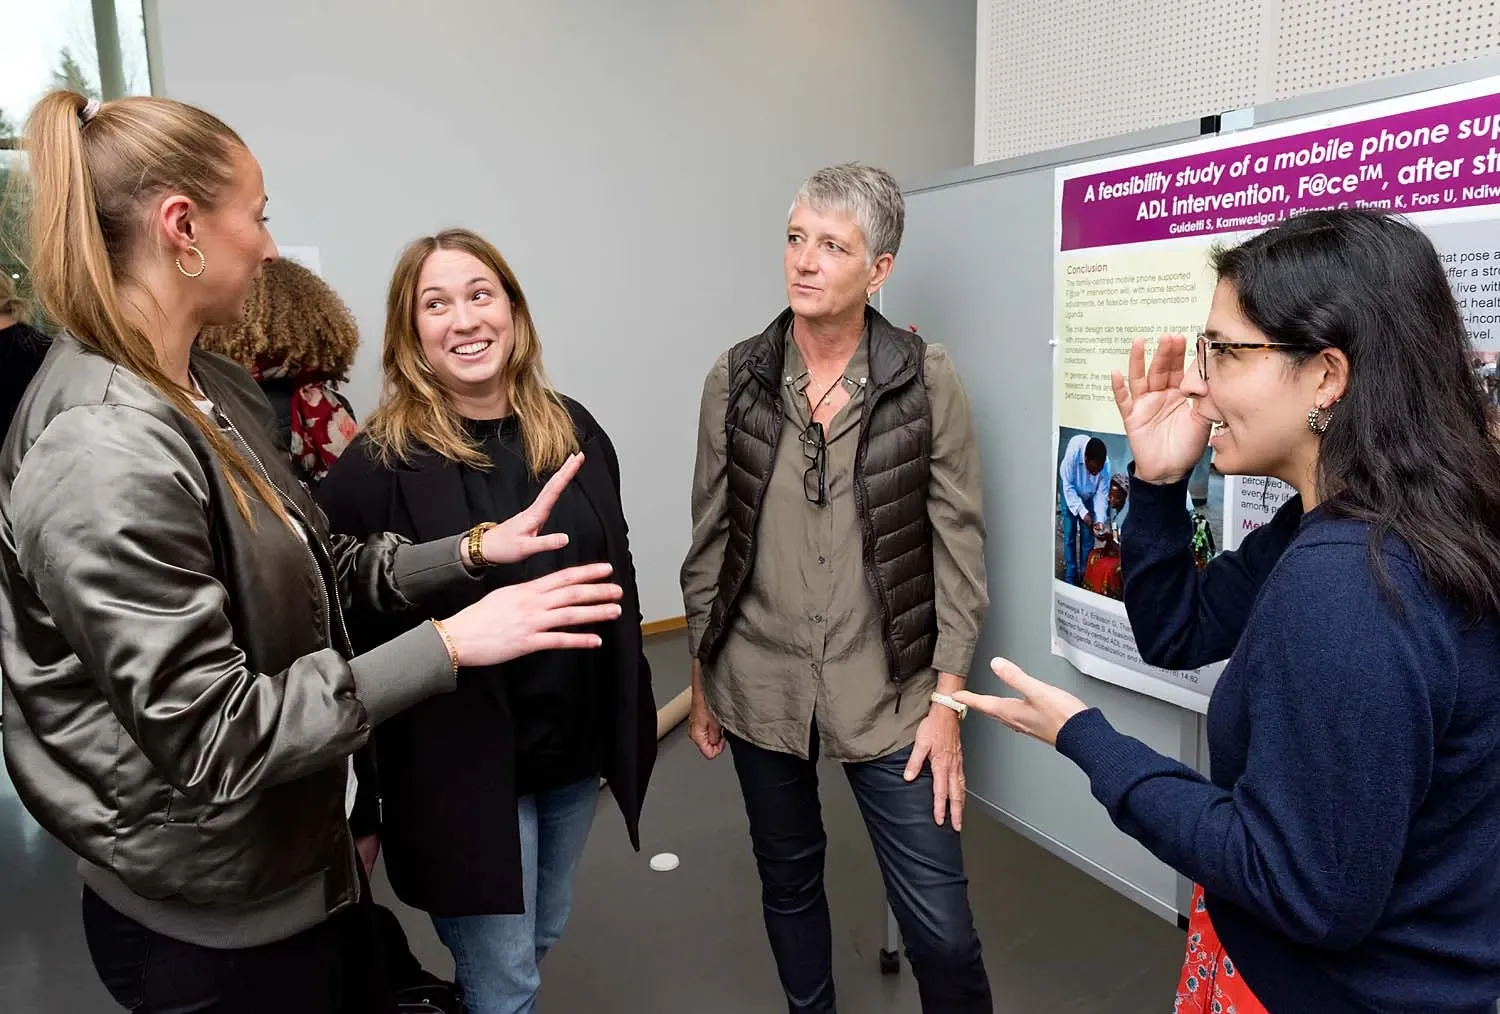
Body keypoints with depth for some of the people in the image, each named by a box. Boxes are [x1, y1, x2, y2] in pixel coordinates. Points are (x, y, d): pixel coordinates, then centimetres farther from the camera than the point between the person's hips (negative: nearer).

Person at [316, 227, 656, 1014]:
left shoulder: (572, 430, 0)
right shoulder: (379, 464, -16)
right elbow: (347, 629, -17)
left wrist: (629, 716, 10)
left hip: (576, 743, 6)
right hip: (462, 764, -5)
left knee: (541, 938, 26)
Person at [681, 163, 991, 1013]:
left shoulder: (930, 381, -8)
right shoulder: (735, 380, -2)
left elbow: (959, 548, -5)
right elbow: (711, 541, 4)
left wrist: (946, 701, -6)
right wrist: (703, 682, 9)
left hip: (888, 694, -2)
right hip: (760, 688, 3)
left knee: (941, 927, 3)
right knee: (788, 880, 21)